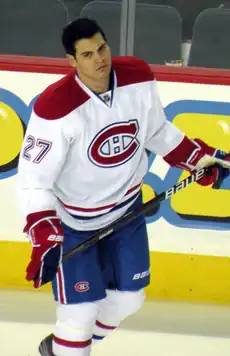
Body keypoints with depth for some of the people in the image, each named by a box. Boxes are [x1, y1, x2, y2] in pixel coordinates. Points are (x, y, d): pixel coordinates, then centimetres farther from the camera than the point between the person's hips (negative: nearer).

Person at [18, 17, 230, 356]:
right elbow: (35, 177, -25)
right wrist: (44, 236, -33)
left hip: (126, 206, 6)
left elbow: (158, 131, 5)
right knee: (81, 309, -6)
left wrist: (200, 156, 5)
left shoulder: (138, 78, -15)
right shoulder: (56, 107, -30)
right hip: (74, 220, -5)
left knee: (129, 298, 14)